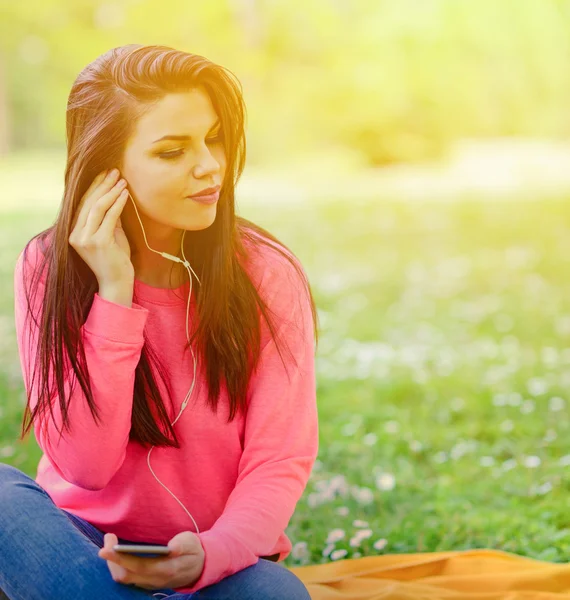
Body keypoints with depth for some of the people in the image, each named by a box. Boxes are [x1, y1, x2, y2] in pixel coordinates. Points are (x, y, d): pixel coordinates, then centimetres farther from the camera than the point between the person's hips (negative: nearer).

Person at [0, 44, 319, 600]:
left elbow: (280, 463, -11)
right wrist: (115, 295, -23)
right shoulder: (47, 268, -9)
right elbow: (87, 464, -16)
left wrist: (208, 554, -31)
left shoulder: (267, 274, -10)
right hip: (84, 546, 2)